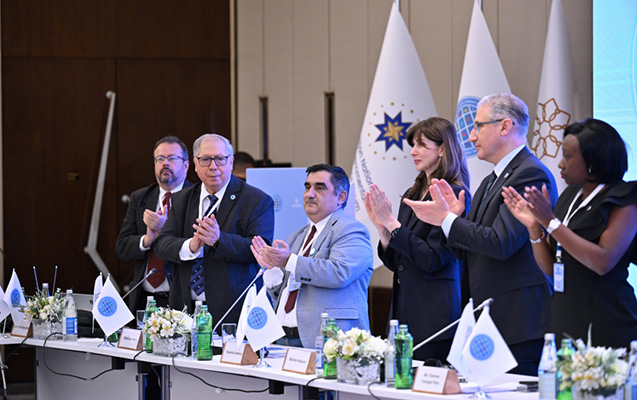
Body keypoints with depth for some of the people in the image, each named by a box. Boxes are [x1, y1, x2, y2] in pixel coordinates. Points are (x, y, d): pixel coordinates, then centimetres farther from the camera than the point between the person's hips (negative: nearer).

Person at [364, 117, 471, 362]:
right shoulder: (412, 195, 15)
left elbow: (432, 260, -16)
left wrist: (392, 223, -15)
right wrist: (381, 227, 0)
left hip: (435, 313, -8)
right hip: (403, 309, 8)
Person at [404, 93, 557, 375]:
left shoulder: (531, 175, -11)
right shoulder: (491, 181, 21)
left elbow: (501, 243, -21)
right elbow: (469, 251, 22)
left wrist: (446, 219, -12)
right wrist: (455, 215, 4)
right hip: (486, 320, 10)